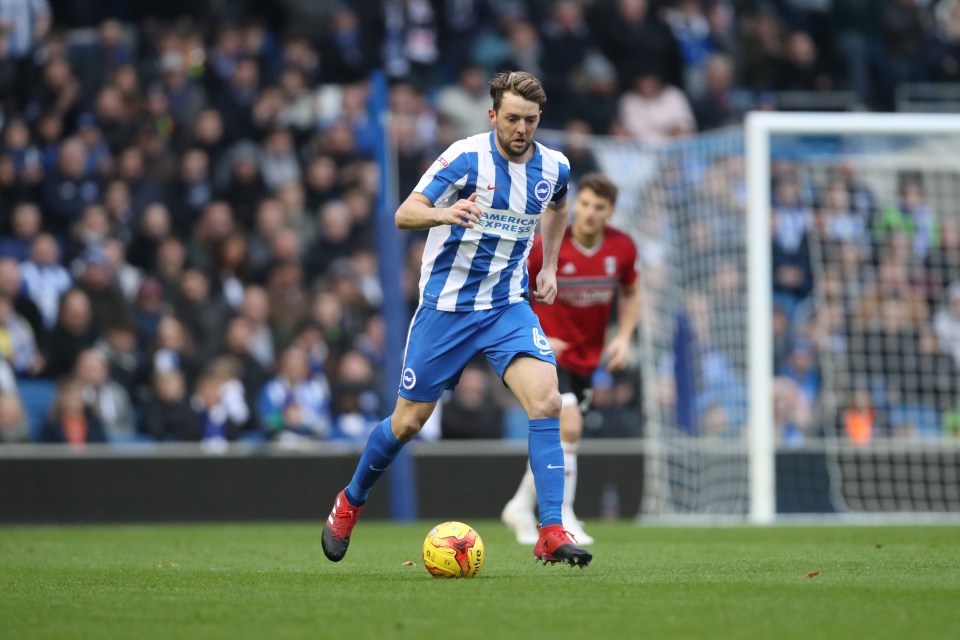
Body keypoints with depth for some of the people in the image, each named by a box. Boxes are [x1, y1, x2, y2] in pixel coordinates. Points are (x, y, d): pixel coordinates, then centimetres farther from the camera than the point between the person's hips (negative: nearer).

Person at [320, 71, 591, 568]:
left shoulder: (553, 168, 0)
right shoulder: (466, 157, -15)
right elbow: (404, 213, -22)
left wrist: (549, 267, 16)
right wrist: (445, 214, -42)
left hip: (508, 306, 3)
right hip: (445, 305, -3)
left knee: (545, 400, -21)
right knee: (408, 422, 6)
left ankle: (551, 534, -21)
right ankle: (349, 503, 33)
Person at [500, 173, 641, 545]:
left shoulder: (621, 248, -6)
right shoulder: (547, 247, -18)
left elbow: (630, 294, 13)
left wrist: (624, 337, -1)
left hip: (587, 357, 5)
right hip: (549, 351, -5)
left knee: (558, 438, 13)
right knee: (569, 426, -22)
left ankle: (521, 507, 32)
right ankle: (563, 518, -12)